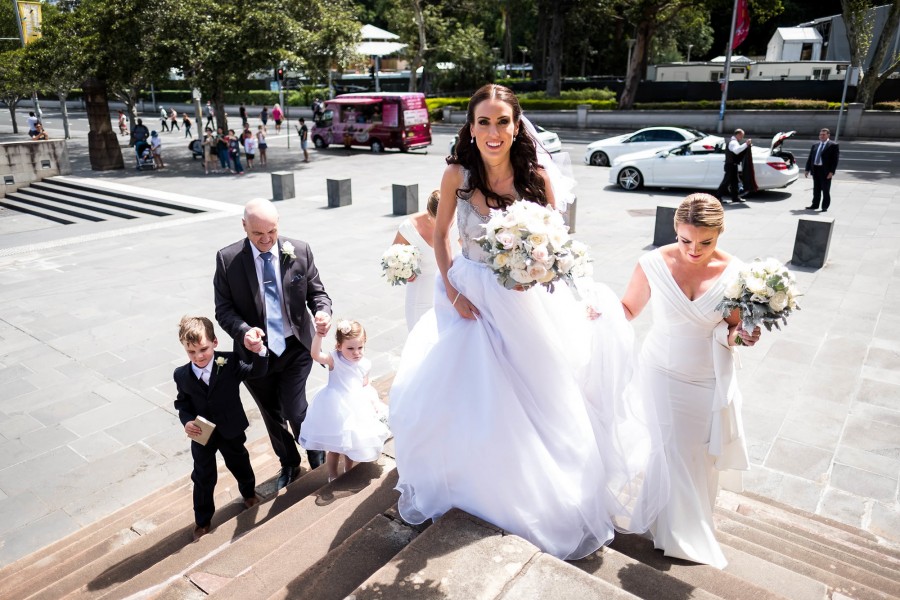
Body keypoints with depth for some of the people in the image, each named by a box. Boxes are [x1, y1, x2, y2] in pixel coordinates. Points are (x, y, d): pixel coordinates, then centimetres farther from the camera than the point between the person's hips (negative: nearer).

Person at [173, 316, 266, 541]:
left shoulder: (230, 363, -20)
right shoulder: (181, 375, -13)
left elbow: (257, 371, -25)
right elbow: (182, 403, -1)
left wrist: (259, 351, -44)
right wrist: (186, 421, -19)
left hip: (231, 430, 0)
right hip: (201, 435, 1)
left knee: (240, 465, 24)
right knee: (203, 479, 14)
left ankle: (249, 494, 54)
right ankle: (202, 520, 36)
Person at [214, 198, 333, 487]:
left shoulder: (300, 251, -8)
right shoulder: (227, 259, -10)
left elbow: (316, 291, -1)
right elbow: (223, 309, -7)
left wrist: (323, 311, -23)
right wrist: (243, 331, -27)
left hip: (295, 347, -1)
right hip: (255, 351, 1)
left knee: (294, 410, -7)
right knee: (272, 416, 18)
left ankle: (316, 454, 28)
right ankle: (289, 464, 46)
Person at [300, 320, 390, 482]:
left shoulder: (365, 364, -5)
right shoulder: (334, 360, -19)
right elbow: (315, 355, -38)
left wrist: (372, 399, -5)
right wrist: (319, 334, -51)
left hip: (355, 409, 4)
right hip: (335, 410, -4)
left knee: (351, 443, 21)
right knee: (334, 446, 10)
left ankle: (348, 471, 46)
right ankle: (333, 477, 33)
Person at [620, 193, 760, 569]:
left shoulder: (733, 272, -11)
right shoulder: (653, 264, -15)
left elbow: (731, 328, 0)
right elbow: (628, 310, -3)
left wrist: (739, 335, -21)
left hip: (710, 380, 2)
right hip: (662, 375, -1)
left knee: (702, 456, 16)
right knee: (668, 453, 7)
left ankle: (695, 529, 44)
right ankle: (676, 534, 32)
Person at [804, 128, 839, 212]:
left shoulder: (834, 145, -2)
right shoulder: (815, 145, 15)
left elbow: (835, 159, -8)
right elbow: (810, 158, 16)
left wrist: (831, 172, -16)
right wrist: (807, 170, 8)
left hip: (825, 171, -5)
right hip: (815, 169, 5)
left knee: (825, 190, 1)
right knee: (816, 189, 12)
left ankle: (825, 207, 8)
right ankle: (815, 205, 21)